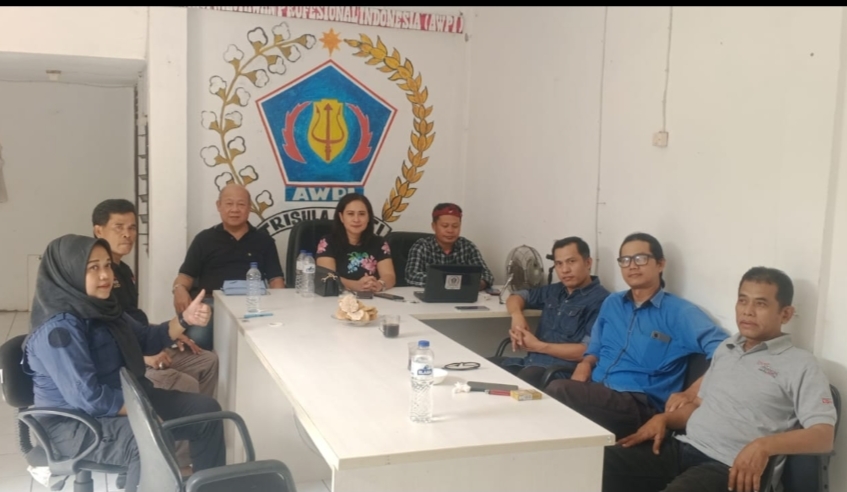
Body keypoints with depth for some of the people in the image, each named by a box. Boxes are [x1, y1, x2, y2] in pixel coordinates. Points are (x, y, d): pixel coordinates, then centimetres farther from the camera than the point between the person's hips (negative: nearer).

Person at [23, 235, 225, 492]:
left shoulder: (100, 306, 3)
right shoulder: (58, 328, -24)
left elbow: (145, 339, 15)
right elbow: (87, 397, -29)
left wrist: (184, 319, -2)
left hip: (124, 397, 10)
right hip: (74, 423, -9)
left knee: (206, 410, 4)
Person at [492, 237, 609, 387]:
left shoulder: (600, 300, -8)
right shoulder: (554, 290, 16)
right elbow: (516, 296, 28)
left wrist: (538, 346, -14)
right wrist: (517, 315, 3)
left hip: (563, 371, -8)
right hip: (531, 362, 8)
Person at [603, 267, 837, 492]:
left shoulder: (799, 364, 0)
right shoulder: (726, 348, 21)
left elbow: (824, 436, -10)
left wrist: (764, 445, -27)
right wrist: (663, 418, 7)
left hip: (729, 467, -6)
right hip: (684, 447, 6)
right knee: (607, 461, -15)